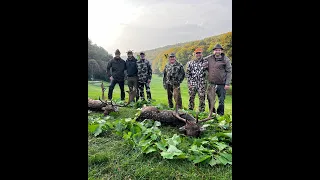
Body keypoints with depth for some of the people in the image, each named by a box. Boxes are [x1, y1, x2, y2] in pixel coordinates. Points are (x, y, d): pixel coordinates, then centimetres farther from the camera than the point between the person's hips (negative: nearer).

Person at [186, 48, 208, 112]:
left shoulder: (205, 62, 5)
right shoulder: (190, 63, 7)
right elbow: (187, 73, 5)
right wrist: (189, 82, -2)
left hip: (202, 84, -1)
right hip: (192, 83, 1)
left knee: (202, 98, 0)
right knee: (191, 97, 7)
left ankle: (201, 111, 11)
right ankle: (190, 110, 20)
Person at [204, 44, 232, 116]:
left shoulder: (226, 60, -3)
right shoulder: (209, 58, 6)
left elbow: (229, 72, -4)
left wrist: (227, 83, -9)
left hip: (221, 84, -3)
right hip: (211, 83, 3)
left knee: (221, 101, 5)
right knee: (210, 100, 11)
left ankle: (220, 114, 21)